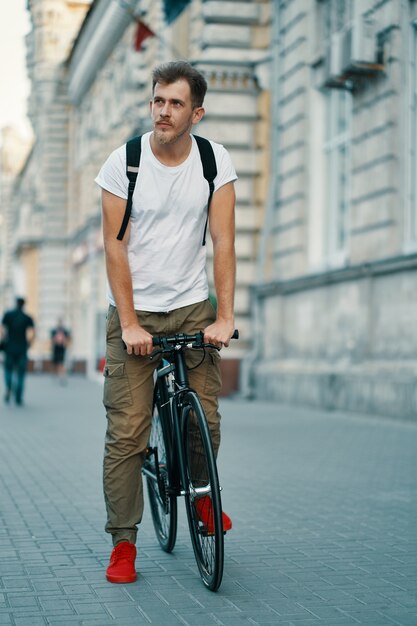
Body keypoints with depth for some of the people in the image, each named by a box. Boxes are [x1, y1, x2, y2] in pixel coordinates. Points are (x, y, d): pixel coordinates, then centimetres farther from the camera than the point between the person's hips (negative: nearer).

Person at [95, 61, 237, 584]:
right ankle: (123, 542, 4)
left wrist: (224, 317, -13)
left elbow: (223, 242, -5)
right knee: (126, 432, -6)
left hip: (192, 307, 2)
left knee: (205, 419, -3)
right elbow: (115, 247, -8)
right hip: (134, 311, -1)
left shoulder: (215, 161, -3)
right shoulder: (123, 162, -7)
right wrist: (129, 324, -14)